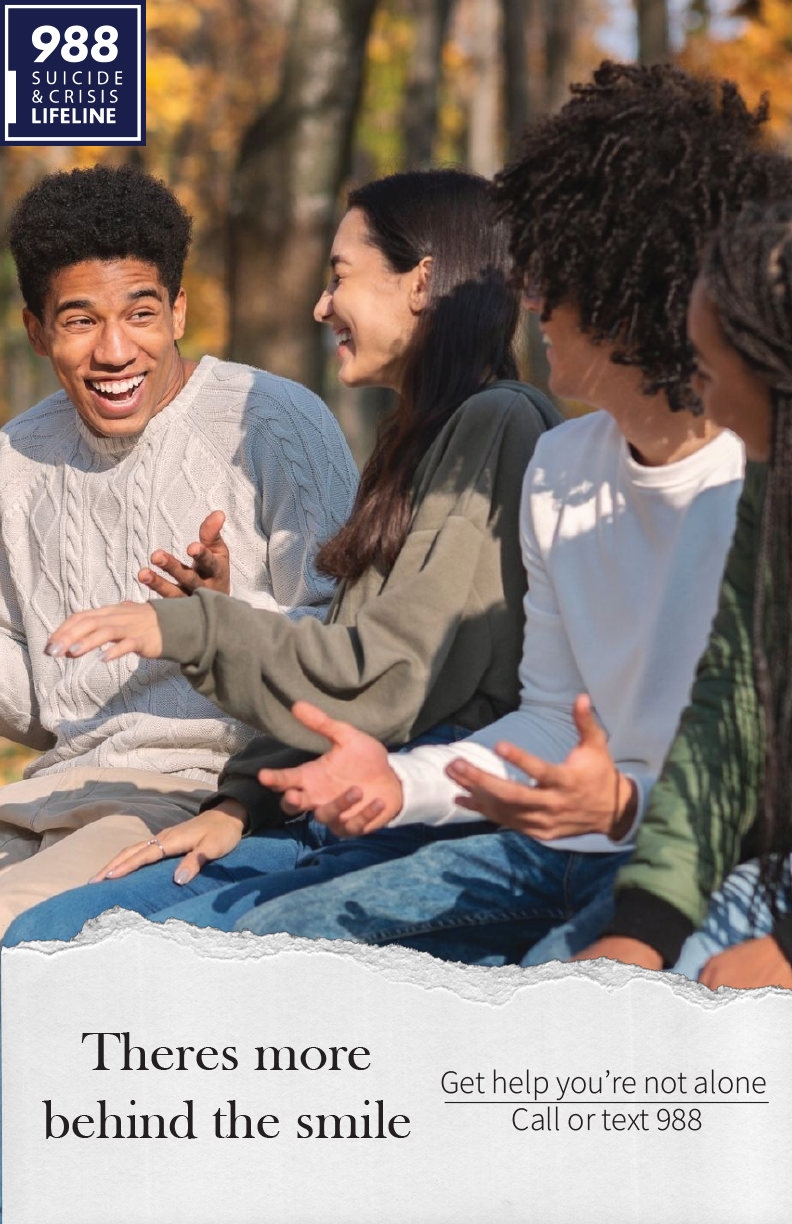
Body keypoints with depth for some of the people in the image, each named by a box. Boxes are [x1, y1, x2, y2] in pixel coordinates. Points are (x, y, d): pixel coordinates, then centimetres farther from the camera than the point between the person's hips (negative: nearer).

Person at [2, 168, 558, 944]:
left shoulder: (498, 428, -8)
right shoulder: (421, 442, 24)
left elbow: (399, 676, -15)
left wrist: (189, 630, -10)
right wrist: (240, 803, 8)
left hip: (434, 832, -10)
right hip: (342, 822, 10)